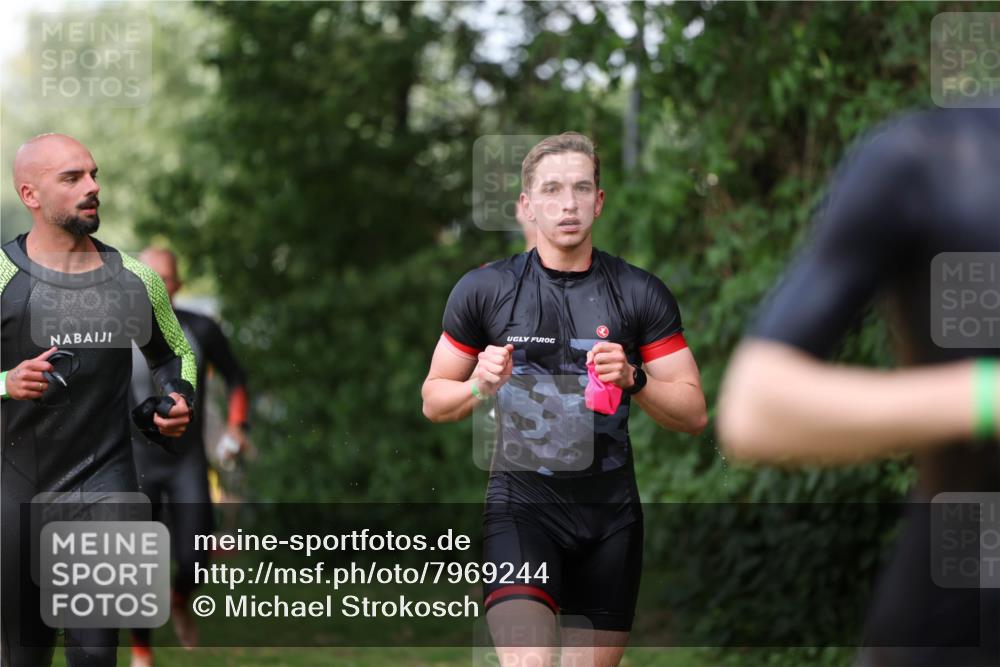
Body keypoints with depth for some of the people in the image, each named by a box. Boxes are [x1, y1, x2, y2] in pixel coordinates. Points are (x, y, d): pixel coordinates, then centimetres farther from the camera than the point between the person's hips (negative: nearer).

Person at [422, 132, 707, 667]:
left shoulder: (641, 294, 4)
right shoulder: (483, 289, 2)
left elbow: (693, 414, 4)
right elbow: (433, 401, 10)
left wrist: (632, 380, -15)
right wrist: (481, 386, -11)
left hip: (611, 518, 2)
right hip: (521, 508, -2)